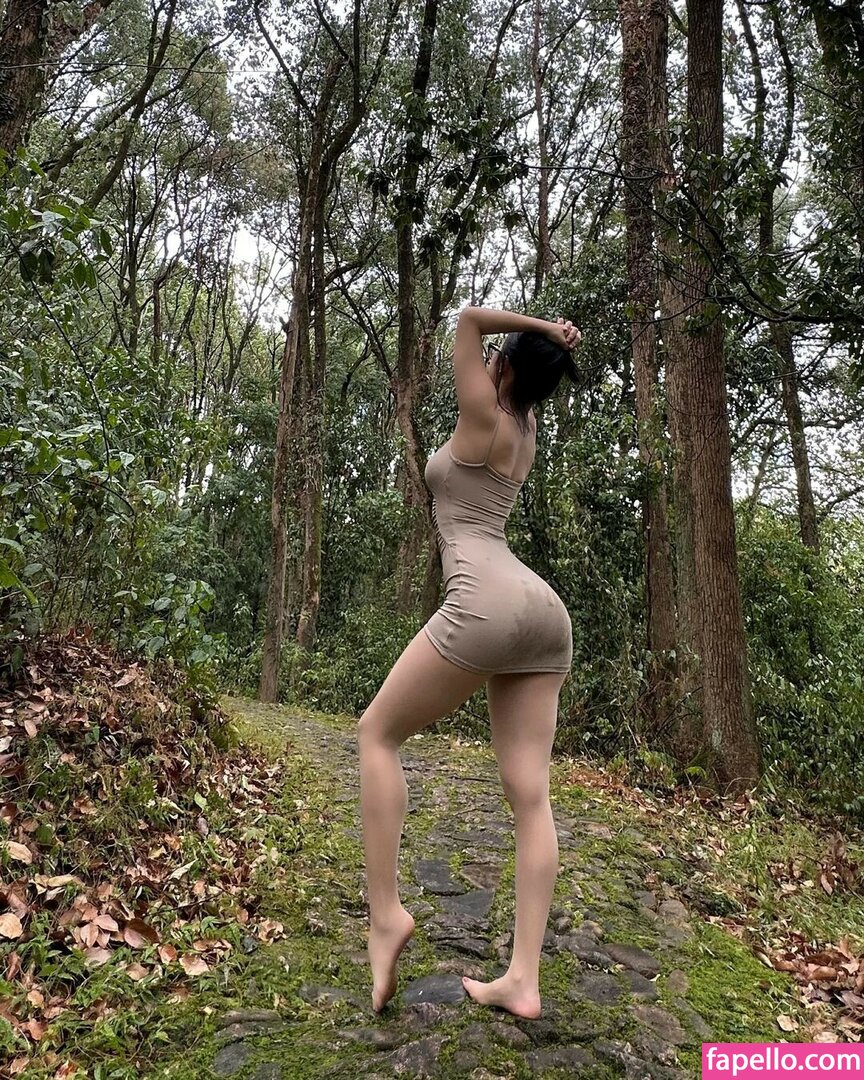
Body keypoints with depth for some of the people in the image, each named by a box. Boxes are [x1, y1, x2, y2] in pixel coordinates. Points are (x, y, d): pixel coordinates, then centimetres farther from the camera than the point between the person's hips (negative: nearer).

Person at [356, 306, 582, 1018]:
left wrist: (540, 328, 15)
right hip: (544, 612, 9)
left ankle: (385, 911, 4)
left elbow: (469, 318, 12)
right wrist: (553, 343, 34)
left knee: (378, 733, 6)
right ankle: (524, 980, 4)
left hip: (488, 601, -9)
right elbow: (533, 382, 46)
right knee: (529, 794, 2)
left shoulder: (485, 420, 5)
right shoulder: (525, 432, 25)